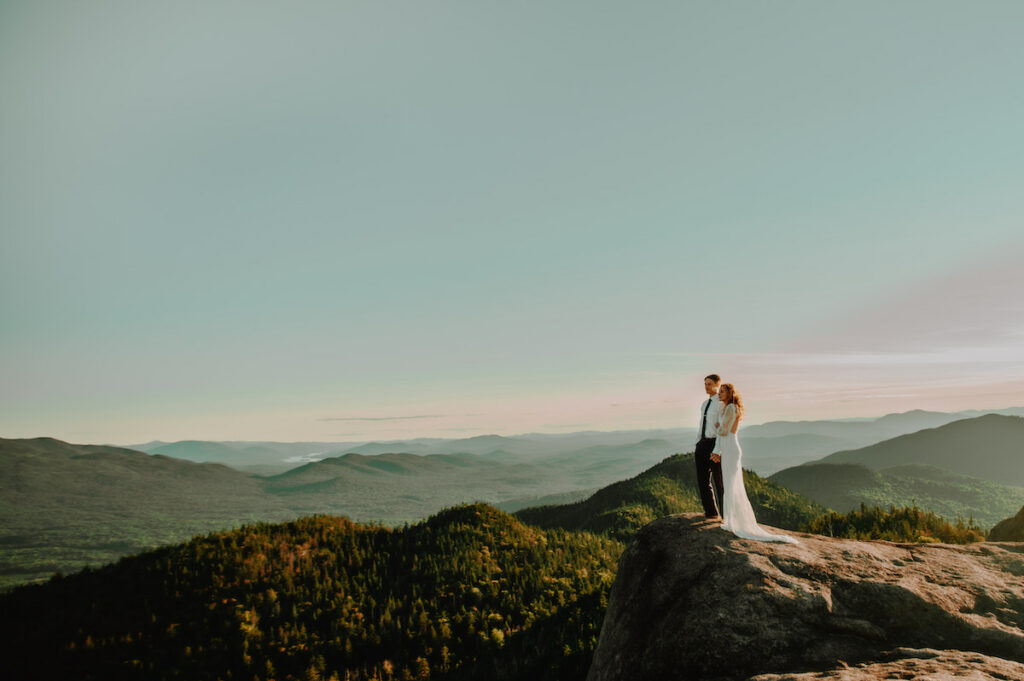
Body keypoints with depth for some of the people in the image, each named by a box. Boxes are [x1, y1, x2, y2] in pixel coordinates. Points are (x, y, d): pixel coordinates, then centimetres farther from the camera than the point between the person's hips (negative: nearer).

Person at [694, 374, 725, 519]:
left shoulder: (722, 403, -9)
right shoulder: (704, 404, 17)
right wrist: (696, 447, 16)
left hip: (715, 444, -8)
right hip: (702, 443, 8)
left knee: (719, 481, 0)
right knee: (702, 481, 10)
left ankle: (724, 514, 12)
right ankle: (710, 512, 21)